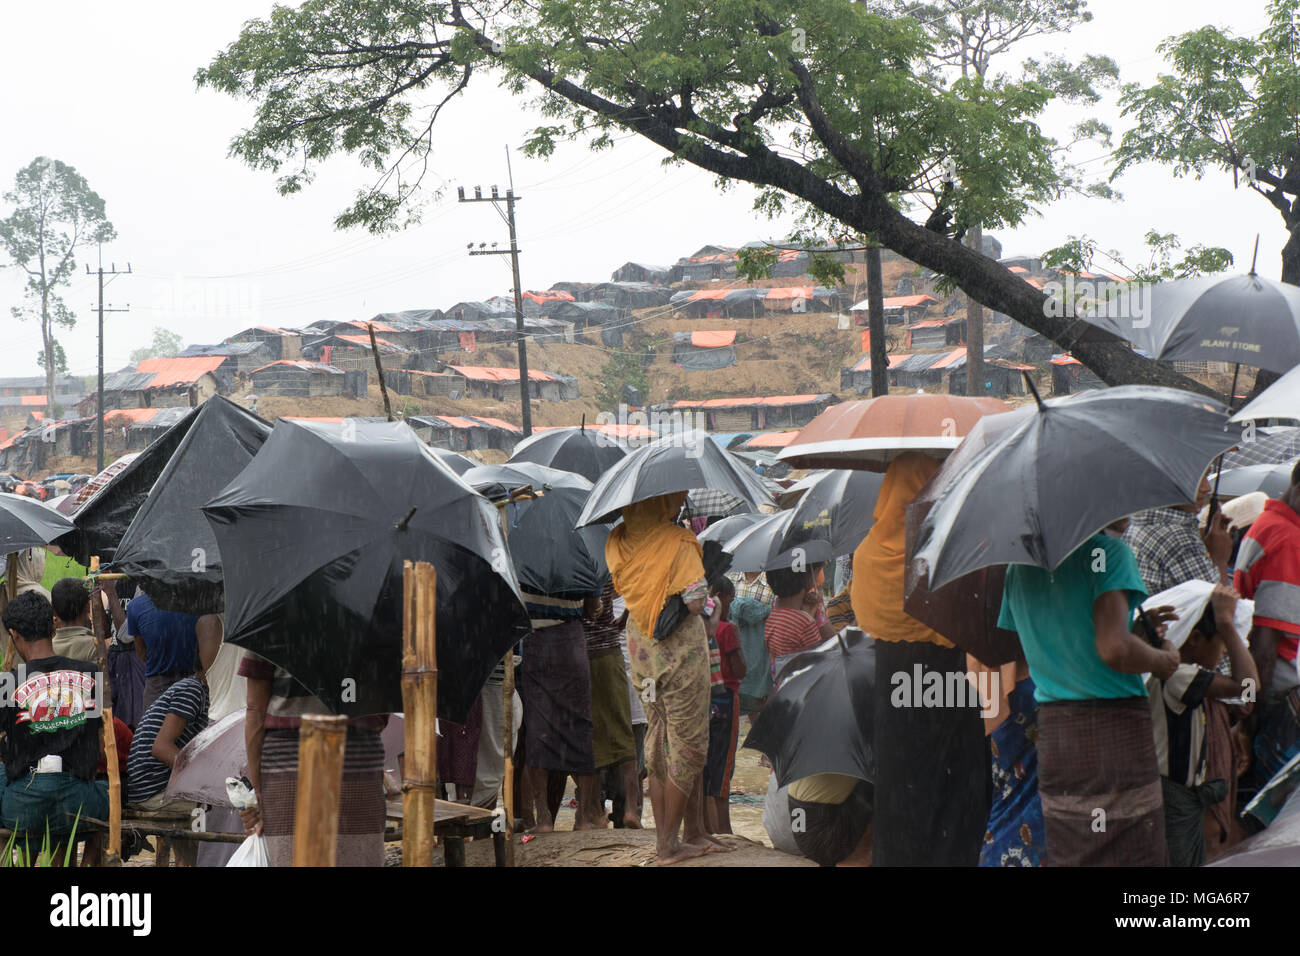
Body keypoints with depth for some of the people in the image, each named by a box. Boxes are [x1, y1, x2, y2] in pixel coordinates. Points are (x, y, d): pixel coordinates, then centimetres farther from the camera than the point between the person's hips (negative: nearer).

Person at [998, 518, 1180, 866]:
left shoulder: (1021, 564, 12)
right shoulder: (1107, 549, -10)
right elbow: (1113, 648, -20)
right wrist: (1163, 659, -1)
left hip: (1052, 729, 7)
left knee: (1066, 857, 10)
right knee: (1131, 856, -2)